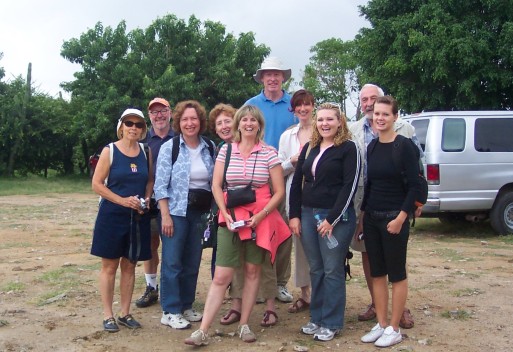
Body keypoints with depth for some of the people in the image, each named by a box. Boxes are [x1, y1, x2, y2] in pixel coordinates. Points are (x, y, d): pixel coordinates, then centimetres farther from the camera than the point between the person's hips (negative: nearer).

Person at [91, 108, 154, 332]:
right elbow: (97, 184, -8)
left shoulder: (146, 152, 7)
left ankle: (125, 313, 20)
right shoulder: (110, 151, -5)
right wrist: (122, 200, -17)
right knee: (110, 265, 2)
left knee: (129, 265, 10)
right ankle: (108, 315, 12)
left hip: (138, 217, 4)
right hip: (112, 215, -4)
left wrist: (147, 198, -5)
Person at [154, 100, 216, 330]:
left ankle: (186, 306, 24)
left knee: (192, 263, 11)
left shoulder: (210, 147, 6)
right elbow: (160, 185, -8)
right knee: (172, 262, -1)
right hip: (176, 212, -4)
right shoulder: (169, 147, -6)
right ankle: (170, 312, 9)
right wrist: (165, 215, -14)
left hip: (201, 213, 4)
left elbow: (215, 181, 12)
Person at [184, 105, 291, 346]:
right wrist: (225, 214, -8)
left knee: (252, 271, 8)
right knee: (221, 275, -3)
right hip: (231, 218, 0)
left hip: (261, 219, 0)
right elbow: (216, 186, 4)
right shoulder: (226, 150, 4)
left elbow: (279, 191, -2)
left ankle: (244, 325, 22)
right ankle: (203, 331, 1)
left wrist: (260, 216, -12)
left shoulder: (269, 153, -1)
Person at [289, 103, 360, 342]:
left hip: (335, 217, -5)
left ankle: (332, 323, 13)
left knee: (332, 271, 2)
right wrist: (294, 215, 5)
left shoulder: (348, 148, -5)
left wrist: (332, 219, -15)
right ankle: (316, 318, 24)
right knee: (315, 269, 12)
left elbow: (350, 186, -12)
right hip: (307, 214, 5)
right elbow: (296, 183, 13)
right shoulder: (309, 148, 13)